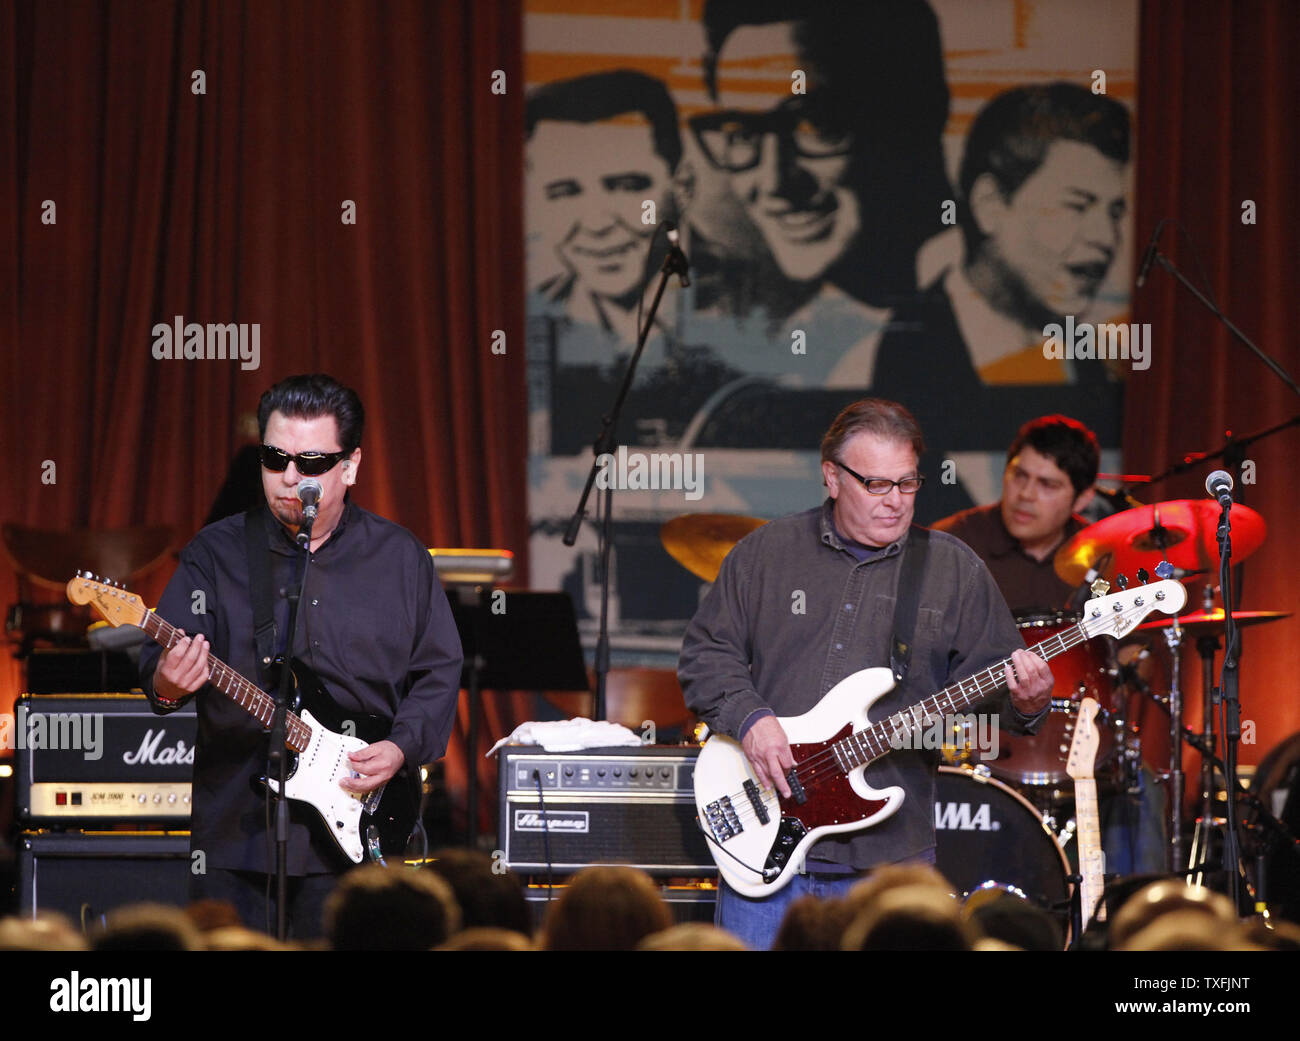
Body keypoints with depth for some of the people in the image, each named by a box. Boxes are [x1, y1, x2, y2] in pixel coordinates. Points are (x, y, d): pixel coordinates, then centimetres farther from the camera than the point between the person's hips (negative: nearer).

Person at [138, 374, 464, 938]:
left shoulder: (401, 558, 8)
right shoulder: (215, 553, 4)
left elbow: (439, 671, 11)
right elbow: (163, 656, -5)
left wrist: (401, 747, -6)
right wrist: (167, 684, -29)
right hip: (237, 825, -1)